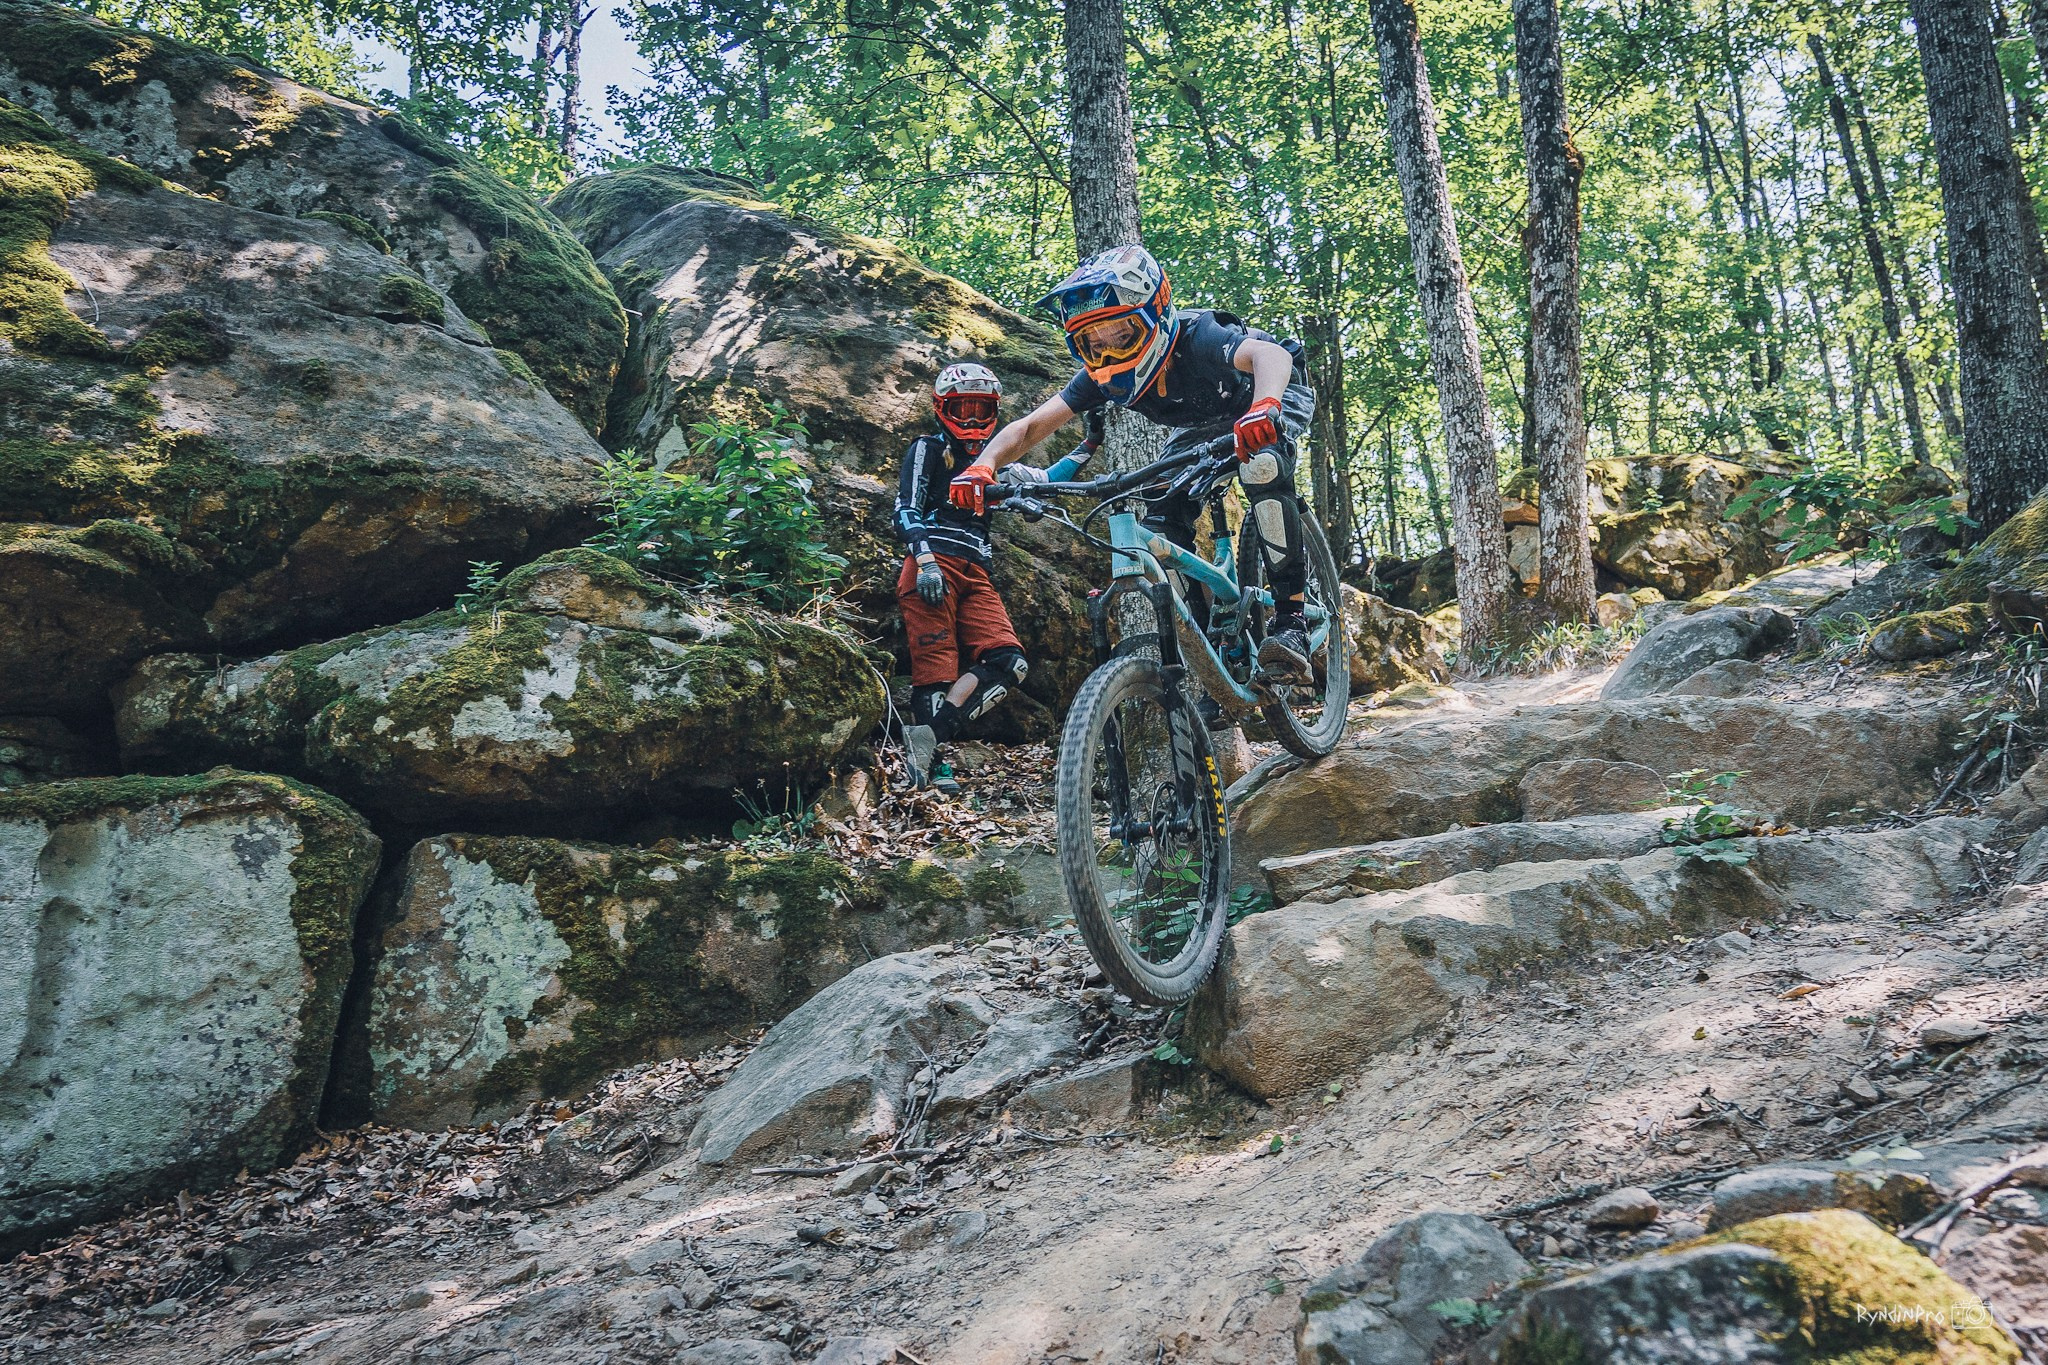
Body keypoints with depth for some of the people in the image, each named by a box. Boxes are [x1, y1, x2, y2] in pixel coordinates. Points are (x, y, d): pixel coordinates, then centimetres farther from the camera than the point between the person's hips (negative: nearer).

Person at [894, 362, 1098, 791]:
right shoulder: (928, 449, 10)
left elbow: (1046, 481, 31)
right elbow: (905, 511, -2)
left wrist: (1090, 444, 24)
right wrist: (926, 561, -18)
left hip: (975, 574, 6)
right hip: (933, 567, -6)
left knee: (1007, 663, -16)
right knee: (937, 667, -16)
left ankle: (929, 733, -24)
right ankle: (930, 766, -17)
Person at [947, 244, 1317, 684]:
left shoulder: (1197, 340, -40)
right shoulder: (1101, 379, -24)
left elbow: (1271, 354, -59)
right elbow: (1030, 427, -28)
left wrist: (1263, 407, -80)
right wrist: (982, 467, -47)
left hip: (1276, 397, -6)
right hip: (1199, 427, 6)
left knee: (1262, 465, -37)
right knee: (1162, 525, -12)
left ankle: (1290, 619, -31)